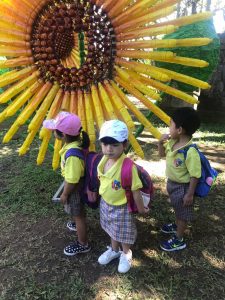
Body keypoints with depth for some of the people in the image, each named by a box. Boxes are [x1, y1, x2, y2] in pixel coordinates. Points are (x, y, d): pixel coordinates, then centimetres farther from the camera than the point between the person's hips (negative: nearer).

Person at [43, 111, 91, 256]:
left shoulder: (72, 154, -39)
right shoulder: (77, 141, -13)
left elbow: (72, 180, -30)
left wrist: (64, 194, -14)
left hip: (74, 187, -8)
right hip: (76, 184, 8)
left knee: (78, 214, 12)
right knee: (78, 211, 33)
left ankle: (83, 244, 34)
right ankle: (77, 224, 62)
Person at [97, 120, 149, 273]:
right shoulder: (103, 160, -12)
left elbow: (135, 190, -22)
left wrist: (141, 208, -12)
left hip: (122, 207, -6)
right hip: (106, 204, 6)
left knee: (124, 234, 19)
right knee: (113, 230, 30)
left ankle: (126, 255, 49)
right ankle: (114, 250, 56)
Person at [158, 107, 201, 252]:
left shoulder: (191, 152, -33)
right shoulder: (172, 142, -9)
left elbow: (195, 175, -26)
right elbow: (162, 154, 9)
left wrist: (190, 194, -19)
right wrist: (161, 143, -10)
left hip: (183, 187, -8)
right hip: (172, 182, 8)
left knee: (183, 213, 15)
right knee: (177, 209, 31)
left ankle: (179, 240, 34)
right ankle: (177, 226, 57)